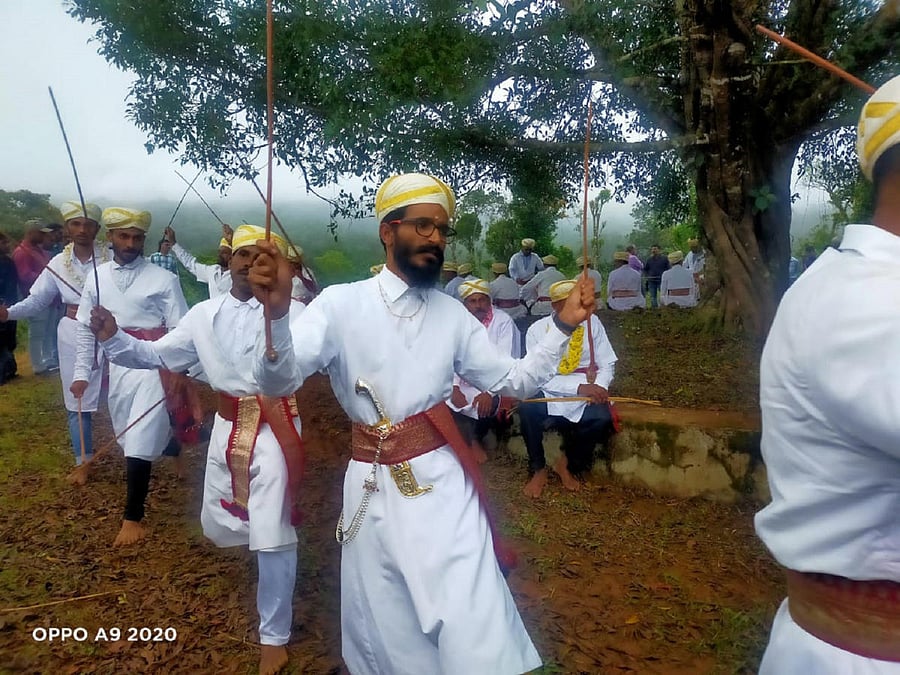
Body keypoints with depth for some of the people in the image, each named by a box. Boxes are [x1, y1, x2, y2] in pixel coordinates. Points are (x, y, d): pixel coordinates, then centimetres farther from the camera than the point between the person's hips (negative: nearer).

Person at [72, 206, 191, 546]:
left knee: (140, 439, -5)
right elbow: (84, 329, 10)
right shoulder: (97, 277, 5)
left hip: (153, 364, -5)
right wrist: (82, 373, 7)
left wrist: (178, 371, -13)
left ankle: (133, 517, 8)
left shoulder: (163, 279, -8)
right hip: (118, 365, 5)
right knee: (128, 435, 15)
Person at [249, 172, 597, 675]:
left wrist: (564, 325, -2)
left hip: (443, 483, 2)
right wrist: (277, 312, -34)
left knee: (475, 634, 1)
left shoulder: (453, 314, 6)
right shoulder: (342, 304, -5)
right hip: (374, 488, -1)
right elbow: (280, 381, -15)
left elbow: (513, 380, 9)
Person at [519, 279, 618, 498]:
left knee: (602, 417, -29)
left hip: (584, 396, 2)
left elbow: (607, 364, 3)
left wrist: (599, 387, -20)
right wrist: (580, 387, -25)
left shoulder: (592, 323, -1)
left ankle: (568, 462, 2)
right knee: (527, 408, -33)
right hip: (548, 395, -2)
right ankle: (538, 469, -8)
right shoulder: (537, 330, -8)